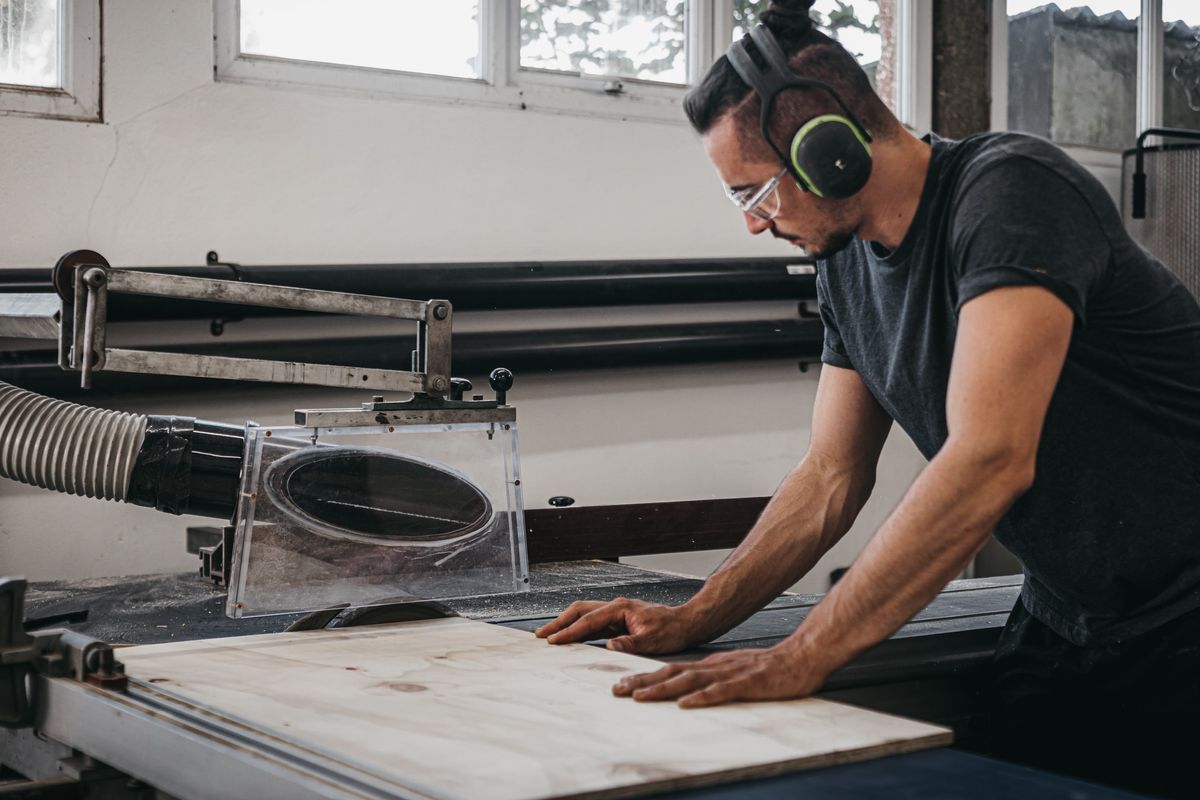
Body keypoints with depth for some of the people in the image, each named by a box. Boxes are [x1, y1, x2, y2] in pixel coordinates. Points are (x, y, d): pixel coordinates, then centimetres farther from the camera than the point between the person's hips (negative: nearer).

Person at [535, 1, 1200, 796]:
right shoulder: (847, 263, 4)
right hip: (1059, 628, 7)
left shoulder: (1011, 192, -22)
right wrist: (692, 620, -2)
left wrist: (802, 657, -32)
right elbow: (831, 480, 9)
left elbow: (989, 462, -32)